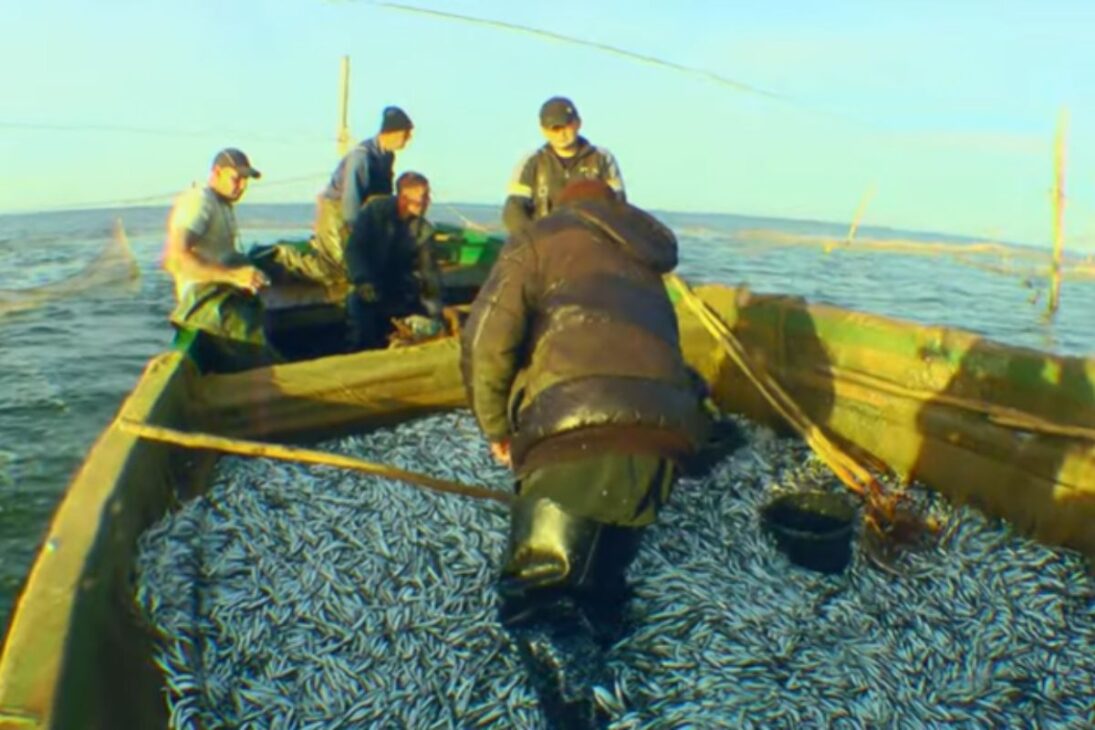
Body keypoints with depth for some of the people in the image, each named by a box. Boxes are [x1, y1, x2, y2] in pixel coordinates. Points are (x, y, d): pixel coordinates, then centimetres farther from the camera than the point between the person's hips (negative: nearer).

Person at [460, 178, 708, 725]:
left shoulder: (543, 236, 19)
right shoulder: (644, 262, 36)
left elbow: (485, 338, 6)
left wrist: (496, 427, 19)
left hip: (577, 423, -5)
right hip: (666, 425, 6)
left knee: (536, 592, 3)